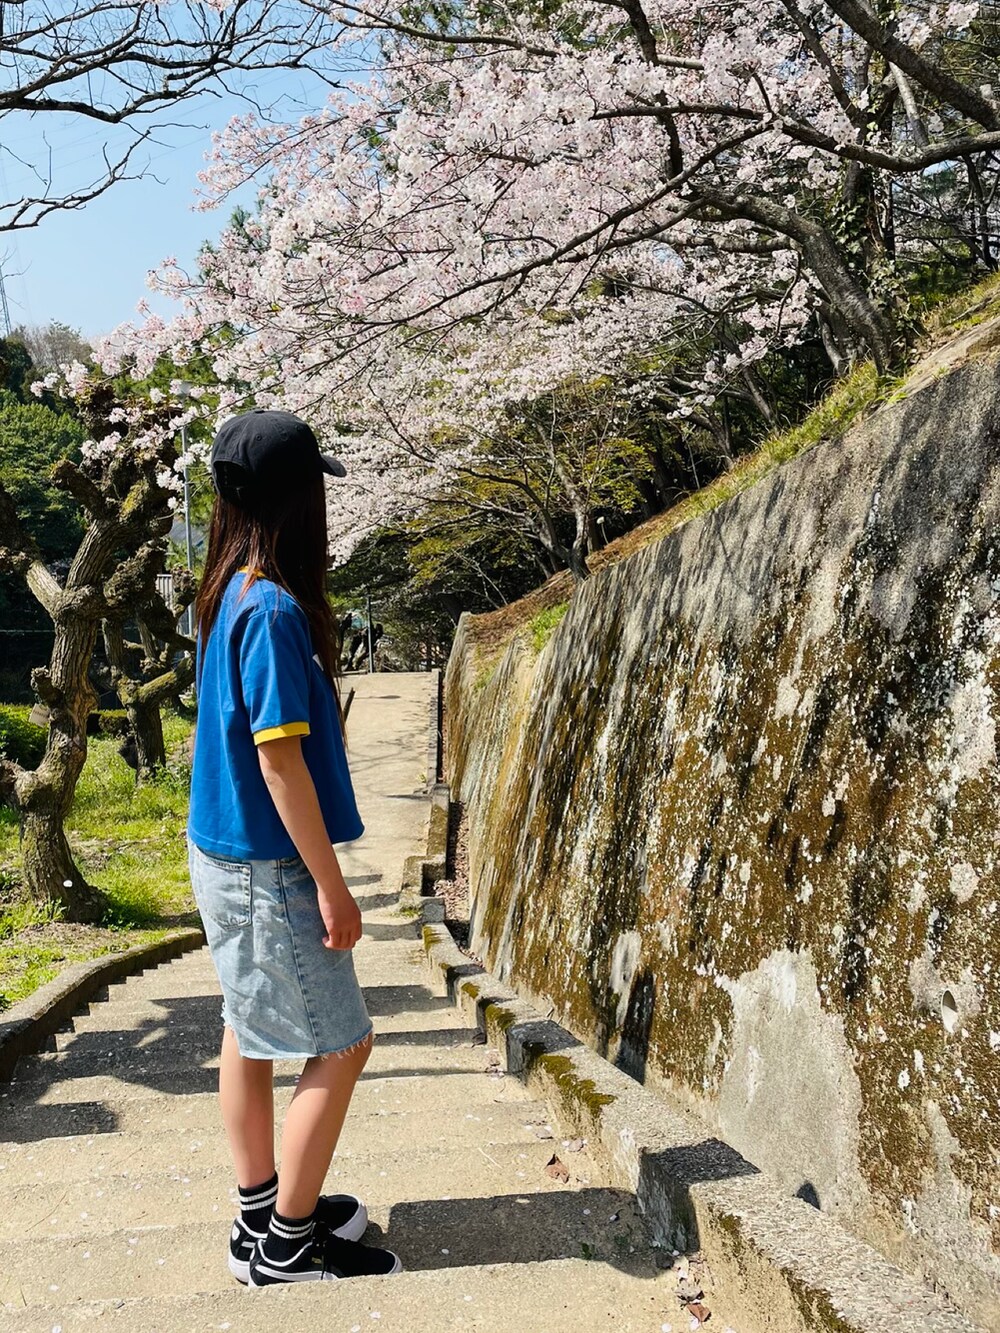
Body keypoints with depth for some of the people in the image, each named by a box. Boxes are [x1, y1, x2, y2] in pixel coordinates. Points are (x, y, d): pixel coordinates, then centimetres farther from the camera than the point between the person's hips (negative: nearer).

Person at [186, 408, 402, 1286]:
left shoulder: (233, 595, 6)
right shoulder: (274, 608, -22)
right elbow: (279, 757, -23)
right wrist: (331, 884, -17)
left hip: (228, 854, 9)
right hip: (267, 867, -9)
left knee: (251, 1035, 18)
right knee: (340, 1045, 3)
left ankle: (264, 1213, 34)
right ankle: (288, 1245, 17)